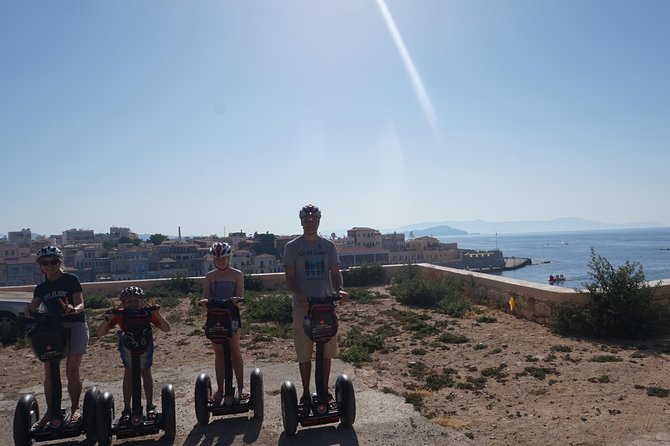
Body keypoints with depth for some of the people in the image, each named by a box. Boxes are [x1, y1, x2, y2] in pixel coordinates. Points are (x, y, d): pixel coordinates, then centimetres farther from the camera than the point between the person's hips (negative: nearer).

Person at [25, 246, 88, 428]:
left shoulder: (71, 280, -3)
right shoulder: (41, 288, 12)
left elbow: (80, 304, -10)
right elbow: (33, 307, -2)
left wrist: (73, 309, -32)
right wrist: (29, 310, -26)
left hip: (75, 326, -4)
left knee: (72, 371, -2)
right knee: (49, 372, 2)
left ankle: (74, 408, 13)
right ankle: (51, 411, 15)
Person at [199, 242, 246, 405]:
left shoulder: (237, 275, 2)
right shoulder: (210, 276, 9)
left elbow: (240, 298, -4)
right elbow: (205, 297, 2)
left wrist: (236, 300, -27)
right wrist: (205, 301, -21)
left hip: (231, 315, -2)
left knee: (234, 351, 0)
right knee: (219, 353, 8)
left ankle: (240, 388, 9)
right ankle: (220, 389, 18)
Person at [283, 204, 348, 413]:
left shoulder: (329, 245, 8)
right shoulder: (292, 247, 1)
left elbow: (335, 273, 6)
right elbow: (289, 278, -4)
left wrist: (339, 290, -15)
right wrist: (300, 294, -23)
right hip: (303, 306, -2)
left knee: (326, 352, 8)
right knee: (304, 353, 4)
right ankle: (306, 394, 19)